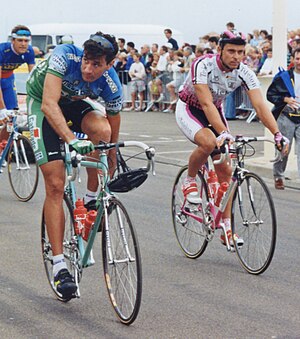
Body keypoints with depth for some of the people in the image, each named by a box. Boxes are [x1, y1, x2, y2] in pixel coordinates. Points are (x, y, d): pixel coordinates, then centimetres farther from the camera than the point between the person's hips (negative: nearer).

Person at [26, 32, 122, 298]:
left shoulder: (112, 87, -23)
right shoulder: (65, 56, -33)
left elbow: (113, 135, -10)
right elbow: (49, 104, -41)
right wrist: (71, 139, -54)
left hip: (75, 102, 3)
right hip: (41, 103, -3)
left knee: (102, 130, -33)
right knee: (55, 184, -13)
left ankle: (91, 200, -11)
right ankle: (59, 264, -9)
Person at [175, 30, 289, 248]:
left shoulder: (245, 73, -18)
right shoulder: (203, 66, -30)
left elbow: (260, 105, -25)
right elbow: (206, 103, -39)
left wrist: (277, 134, -40)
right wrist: (223, 132, -51)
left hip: (215, 112, 5)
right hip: (189, 110, -5)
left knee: (225, 169, -4)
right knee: (209, 142, -37)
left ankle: (226, 228, 2)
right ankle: (189, 181, -7)